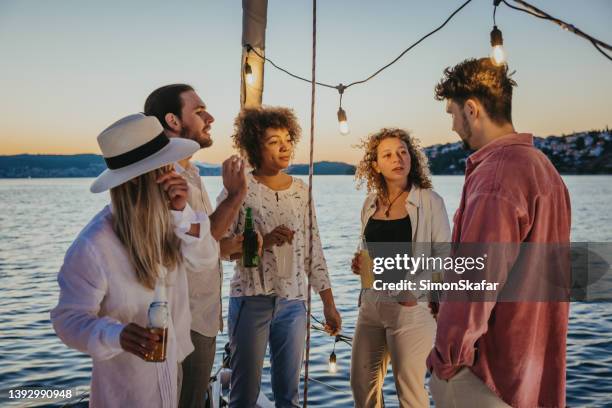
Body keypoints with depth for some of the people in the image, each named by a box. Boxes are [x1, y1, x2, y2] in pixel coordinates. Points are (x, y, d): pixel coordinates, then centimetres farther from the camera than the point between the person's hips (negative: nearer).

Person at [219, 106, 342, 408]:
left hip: (293, 303, 4)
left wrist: (329, 304, 8)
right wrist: (264, 240, -21)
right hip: (251, 300, -4)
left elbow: (312, 249, 10)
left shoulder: (301, 190, 7)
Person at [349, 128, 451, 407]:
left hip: (410, 308, -5)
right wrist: (360, 264, 0)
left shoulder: (429, 201, -8)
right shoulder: (371, 203, 8)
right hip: (372, 305, 5)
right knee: (362, 384, 12)